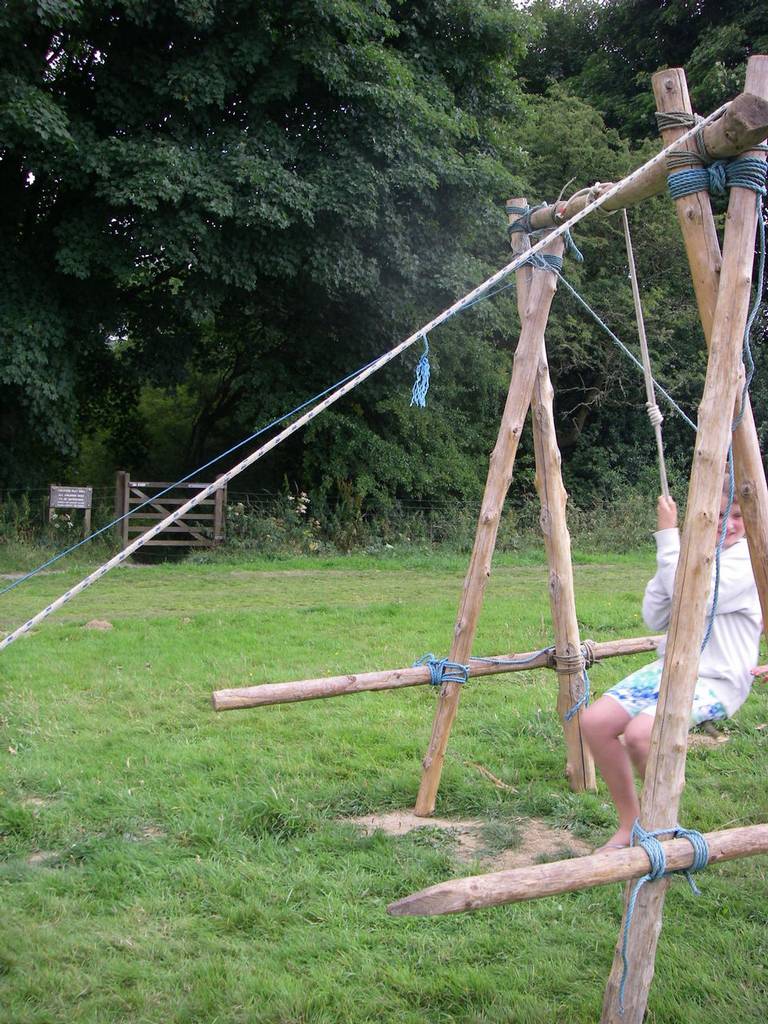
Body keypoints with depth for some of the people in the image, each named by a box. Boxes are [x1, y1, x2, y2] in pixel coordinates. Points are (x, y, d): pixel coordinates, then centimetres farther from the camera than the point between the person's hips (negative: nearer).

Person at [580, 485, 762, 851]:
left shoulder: (747, 558, -11)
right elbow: (655, 619, 5)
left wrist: (669, 536, -20)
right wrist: (667, 555, -6)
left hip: (718, 680, -7)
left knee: (640, 733, -30)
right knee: (595, 721, -12)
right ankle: (630, 823, 7)